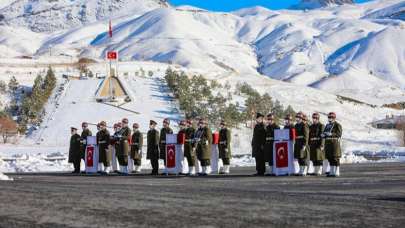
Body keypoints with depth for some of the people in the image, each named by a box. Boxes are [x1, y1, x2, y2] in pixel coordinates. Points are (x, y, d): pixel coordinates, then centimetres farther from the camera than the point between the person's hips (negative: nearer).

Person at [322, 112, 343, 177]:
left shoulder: (337, 125, -6)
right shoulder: (327, 125, 16)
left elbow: (339, 134, -15)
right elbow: (324, 134, 16)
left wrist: (331, 134, -26)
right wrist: (323, 135, -7)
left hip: (335, 143, -7)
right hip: (328, 143, 7)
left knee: (335, 158, -6)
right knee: (330, 158, 7)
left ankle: (337, 172, -3)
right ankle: (332, 172, 12)